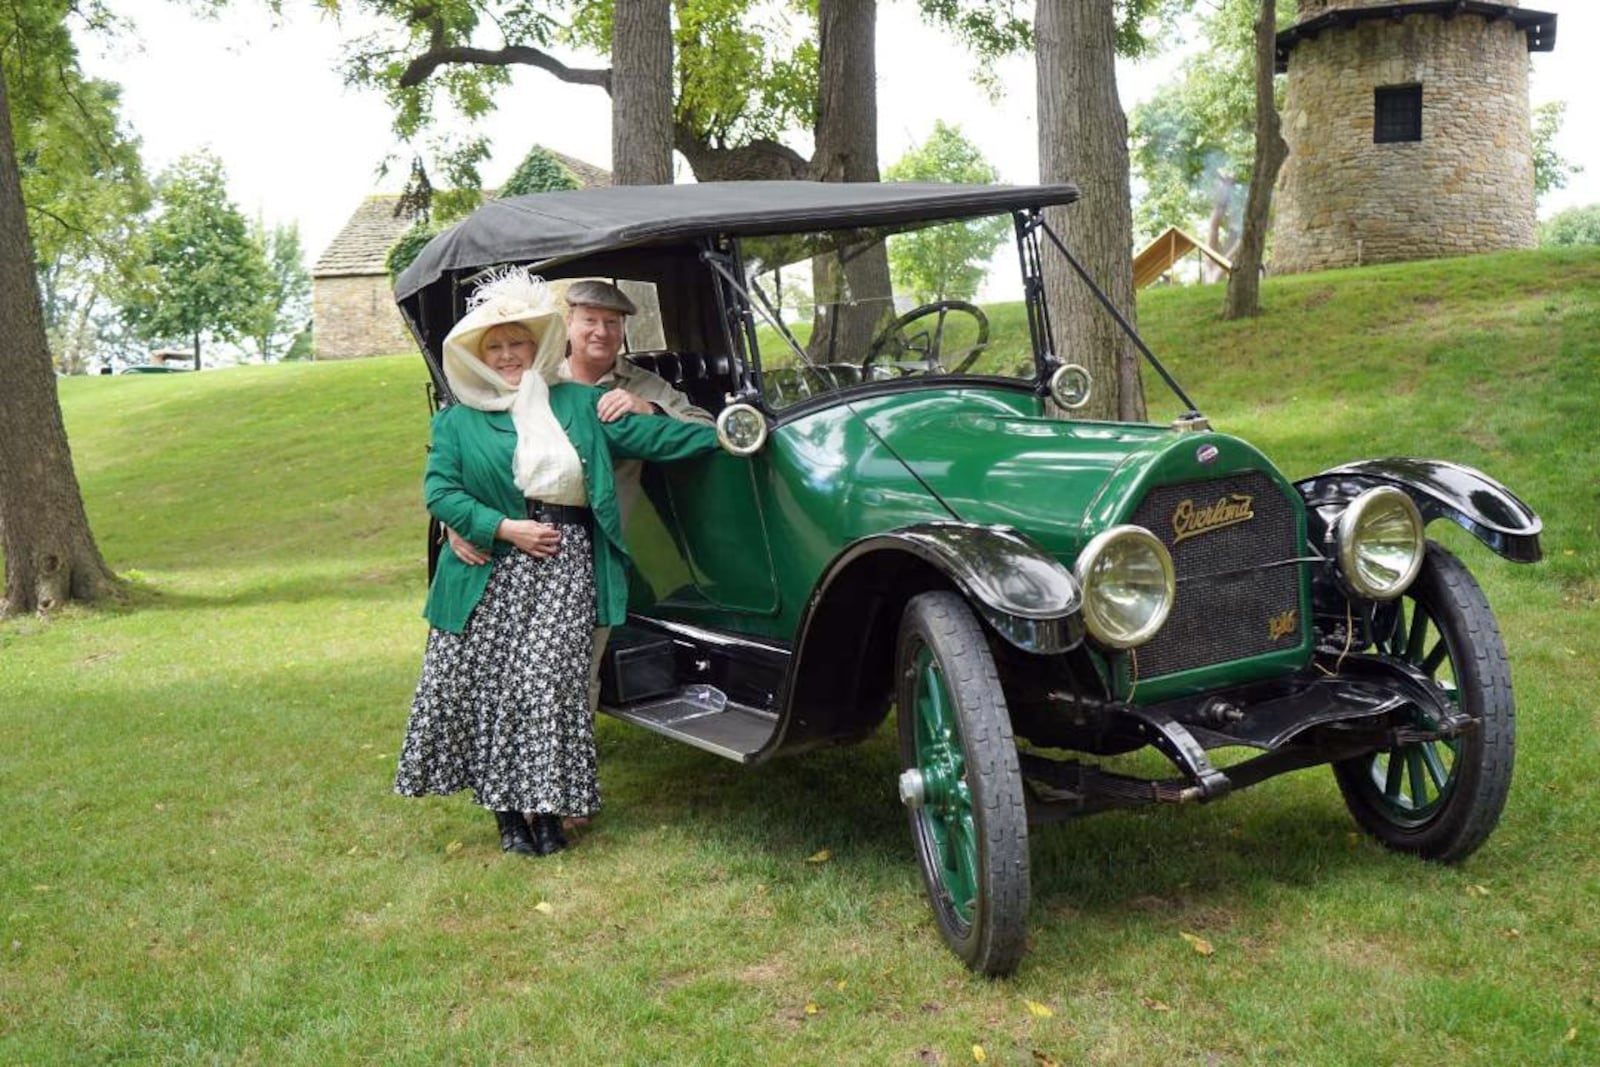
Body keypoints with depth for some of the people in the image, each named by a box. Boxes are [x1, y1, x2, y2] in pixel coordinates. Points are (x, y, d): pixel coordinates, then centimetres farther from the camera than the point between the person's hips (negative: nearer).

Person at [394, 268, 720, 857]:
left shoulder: (577, 403, 12)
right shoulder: (456, 420, 8)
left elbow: (647, 434, 9)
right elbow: (439, 491, -1)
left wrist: (720, 436, 2)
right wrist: (504, 528, -10)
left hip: (563, 567, 0)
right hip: (489, 575, 0)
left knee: (547, 681, -8)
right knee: (485, 686, -1)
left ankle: (547, 808, 5)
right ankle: (507, 808, 13)